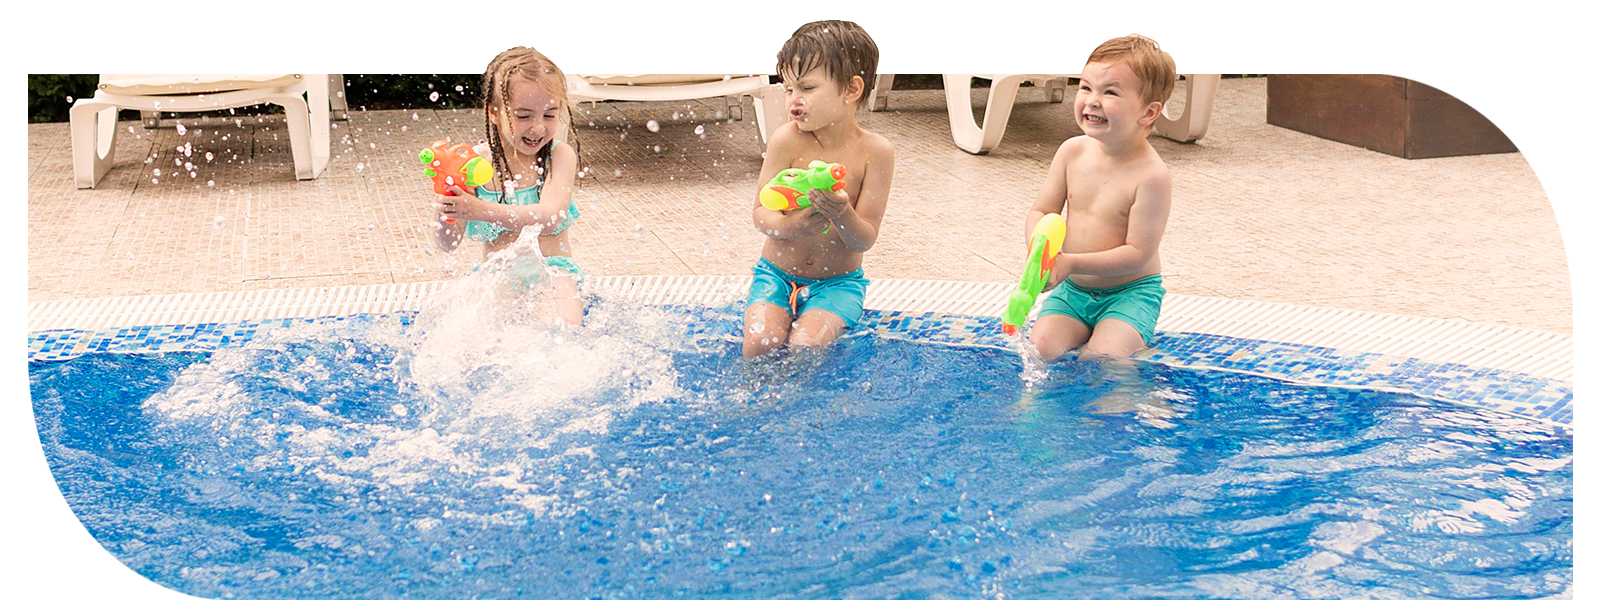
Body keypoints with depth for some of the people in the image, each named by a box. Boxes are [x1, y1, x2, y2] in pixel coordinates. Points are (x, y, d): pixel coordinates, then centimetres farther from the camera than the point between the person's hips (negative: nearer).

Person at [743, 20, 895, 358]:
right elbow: (760, 213, -10)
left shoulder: (875, 151, -11)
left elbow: (865, 240, -12)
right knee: (759, 344, -22)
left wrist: (842, 215, -35)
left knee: (805, 346, -26)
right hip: (776, 273, 1)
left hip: (838, 281, -1)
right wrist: (790, 226, -33)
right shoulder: (787, 140, -11)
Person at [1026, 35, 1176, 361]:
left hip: (1130, 291, -4)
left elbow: (1138, 253, -21)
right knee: (1042, 349, -16)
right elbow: (1042, 211, 3)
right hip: (1072, 288, 5)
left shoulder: (1151, 175, -21)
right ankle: (1086, 329, 11)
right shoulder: (1072, 151, -4)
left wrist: (1072, 263, -26)